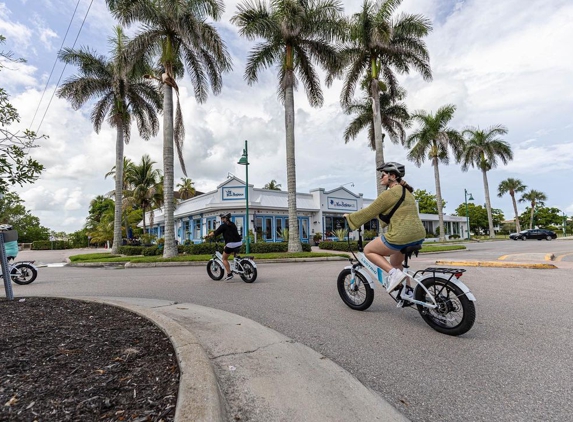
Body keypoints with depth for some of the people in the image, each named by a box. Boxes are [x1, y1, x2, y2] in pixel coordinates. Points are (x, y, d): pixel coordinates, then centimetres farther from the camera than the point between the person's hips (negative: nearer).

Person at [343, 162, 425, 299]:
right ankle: (408, 290, 28)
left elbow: (369, 212, -6)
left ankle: (394, 273, -8)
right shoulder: (406, 191, 19)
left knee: (368, 250, 6)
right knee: (395, 261, 29)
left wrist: (349, 217, 7)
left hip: (402, 235, -10)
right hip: (418, 235, 10)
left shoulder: (389, 193, -10)